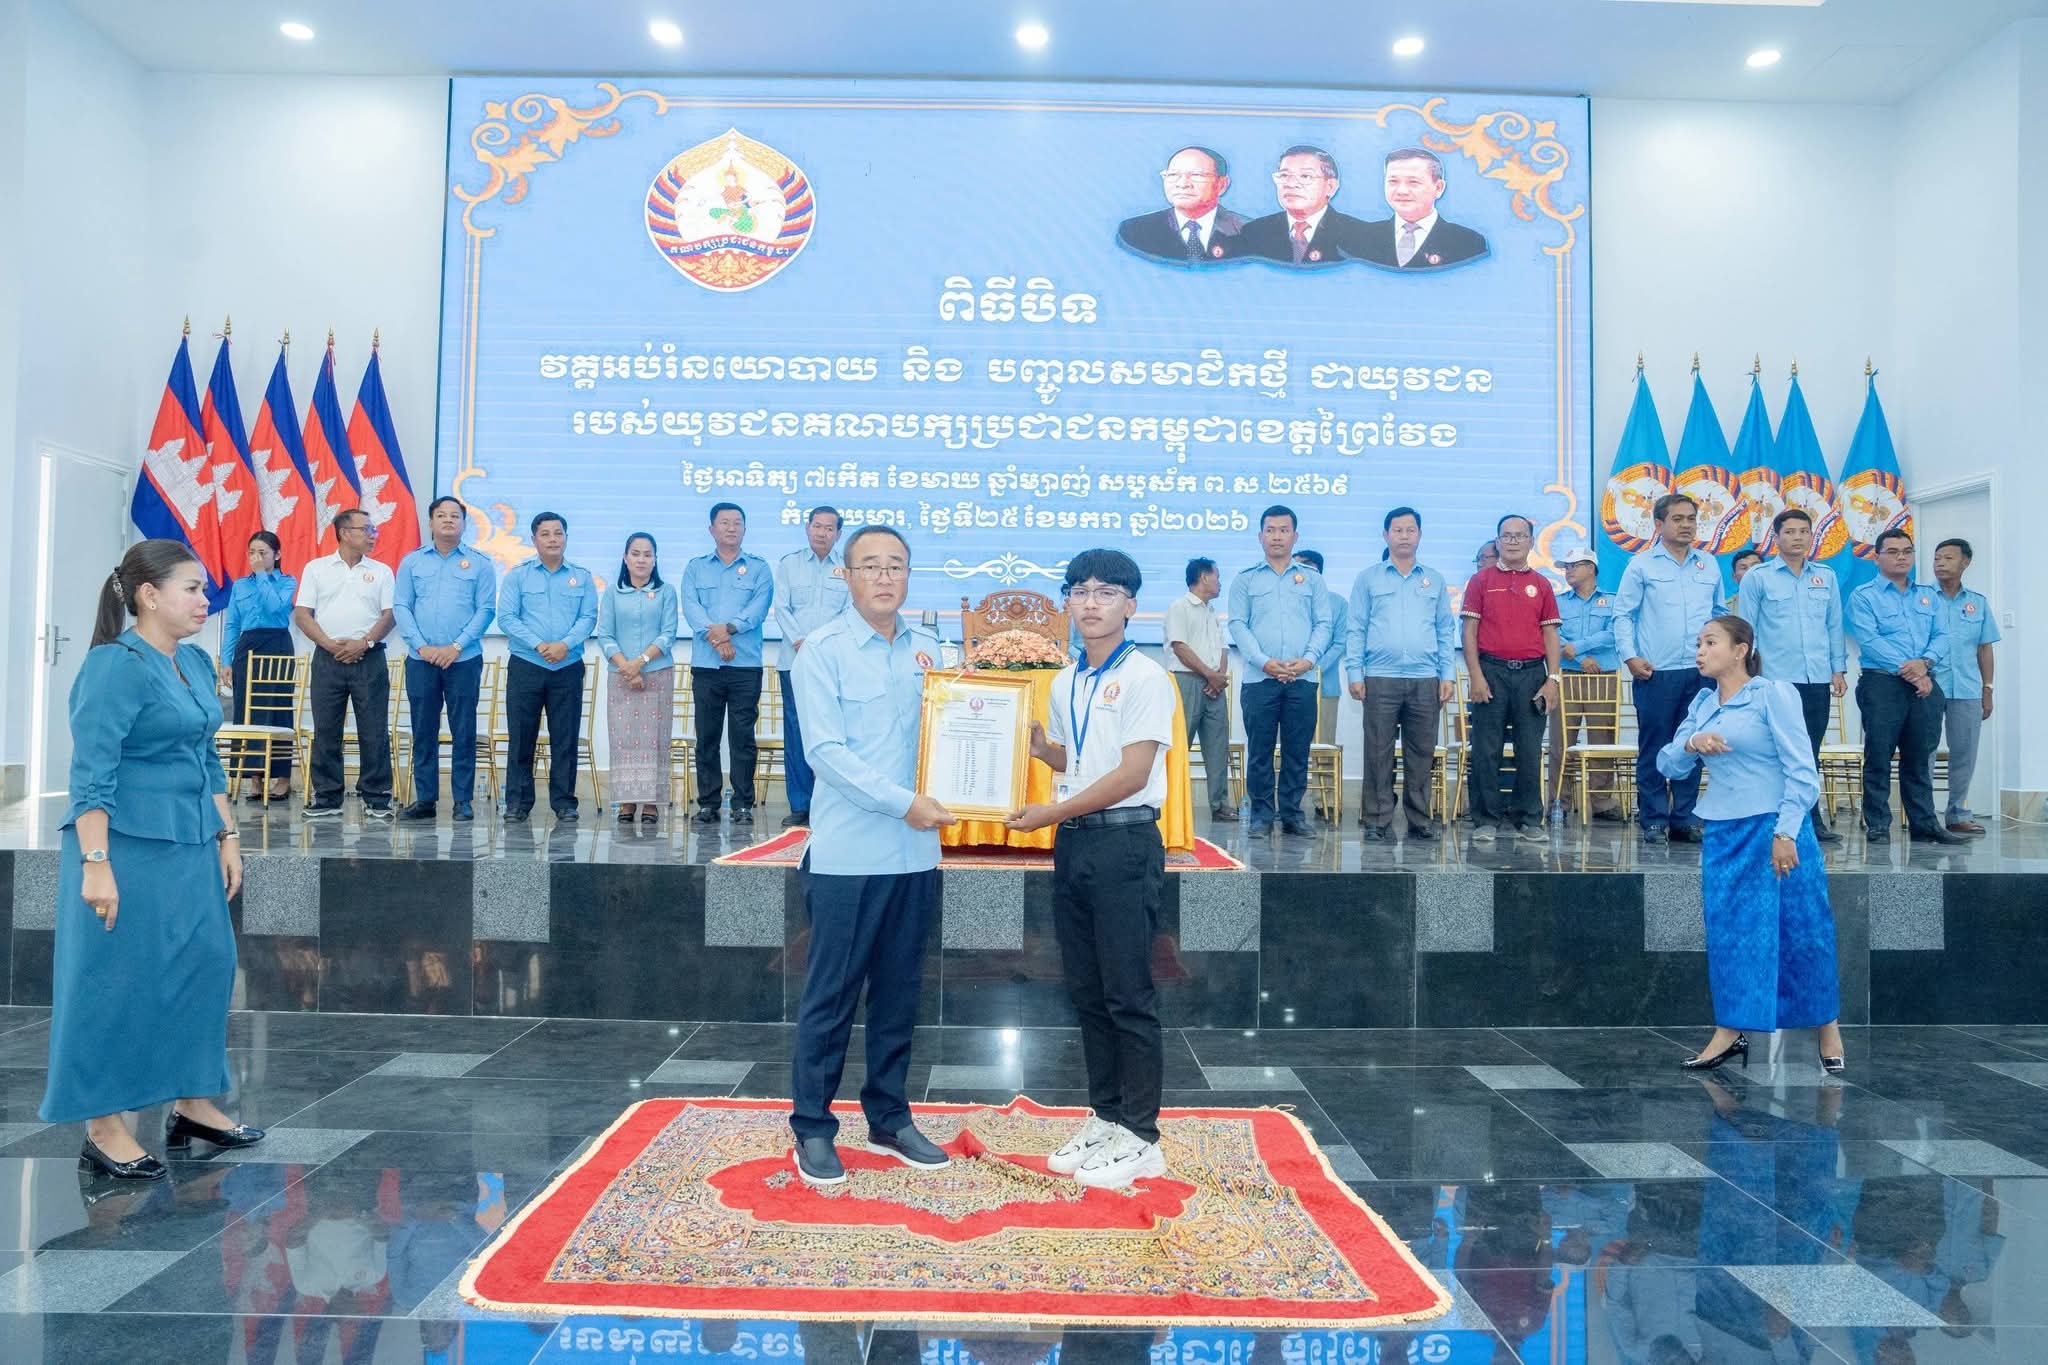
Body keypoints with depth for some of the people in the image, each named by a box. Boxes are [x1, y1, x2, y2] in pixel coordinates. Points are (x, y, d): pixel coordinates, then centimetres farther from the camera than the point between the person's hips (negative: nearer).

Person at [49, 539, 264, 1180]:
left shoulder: (196, 662, 10)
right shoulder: (115, 666, -13)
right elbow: (92, 773, -17)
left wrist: (227, 836, 15)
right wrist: (95, 863, -20)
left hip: (191, 849, 8)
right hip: (129, 850, -8)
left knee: (204, 966, 12)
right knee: (116, 981, 1)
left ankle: (193, 1105, 26)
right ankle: (104, 1130, 13)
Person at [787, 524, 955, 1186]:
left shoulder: (928, 648, 9)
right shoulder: (822, 650, -6)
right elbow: (825, 751, -13)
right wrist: (903, 803, -18)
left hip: (915, 852, 5)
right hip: (847, 853, -5)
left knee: (899, 994, 14)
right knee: (831, 995, 4)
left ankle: (889, 1118, 27)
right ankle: (812, 1128, 17)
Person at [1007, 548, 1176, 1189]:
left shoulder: (1144, 678, -10)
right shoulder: (1064, 683, 13)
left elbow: (1131, 774, -16)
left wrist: (1050, 812, -14)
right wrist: (1038, 746, 3)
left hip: (1125, 844, -7)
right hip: (1072, 843, 8)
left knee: (1128, 995, -2)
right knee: (1087, 991, 13)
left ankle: (1141, 1138, 9)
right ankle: (1105, 1118, 26)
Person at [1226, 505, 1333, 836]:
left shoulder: (1312, 579, 14)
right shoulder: (1245, 580, 10)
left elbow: (1323, 624, 8)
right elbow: (1238, 625, 1)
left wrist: (1308, 659, -9)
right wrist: (1263, 661, -12)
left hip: (1301, 680, 1)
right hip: (1259, 679, -1)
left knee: (1298, 751, 3)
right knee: (1259, 750, 0)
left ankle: (1292, 812, 11)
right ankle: (1262, 813, 7)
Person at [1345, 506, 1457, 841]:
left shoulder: (1435, 581, 15)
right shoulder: (1368, 579, 9)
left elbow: (1446, 631, 13)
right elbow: (1355, 629, 5)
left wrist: (1448, 675, 4)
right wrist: (1354, 673, -4)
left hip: (1426, 681, 2)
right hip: (1380, 679, -2)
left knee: (1421, 754, 5)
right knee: (1378, 753, -2)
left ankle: (1419, 820, 13)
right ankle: (1377, 822, 3)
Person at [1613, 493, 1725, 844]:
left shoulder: (1709, 565, 14)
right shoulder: (1642, 565, 2)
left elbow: (1719, 613, 22)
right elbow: (1622, 614, 1)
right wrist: (1630, 656, -9)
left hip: (1701, 673, 4)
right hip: (1656, 672, -4)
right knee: (1653, 748, -1)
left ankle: (1684, 818, 15)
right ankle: (1654, 819, 7)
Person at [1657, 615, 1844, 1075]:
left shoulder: (1774, 693, -6)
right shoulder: (1701, 703, 10)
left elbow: (1801, 769, -10)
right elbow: (1667, 765, 7)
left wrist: (1786, 832, -17)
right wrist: (1690, 744, -14)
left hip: (1776, 828, -5)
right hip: (1722, 833, 5)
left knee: (1803, 930, 2)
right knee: (1727, 931, 5)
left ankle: (1828, 1030, 18)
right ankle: (1729, 1032, 12)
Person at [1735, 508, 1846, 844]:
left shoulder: (1826, 577, 12)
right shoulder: (1757, 577, 0)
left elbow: (1834, 627, 15)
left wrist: (1839, 669, 9)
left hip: (1818, 680, 4)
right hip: (1776, 679, -4)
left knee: (1810, 753, 10)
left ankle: (1810, 822, 17)